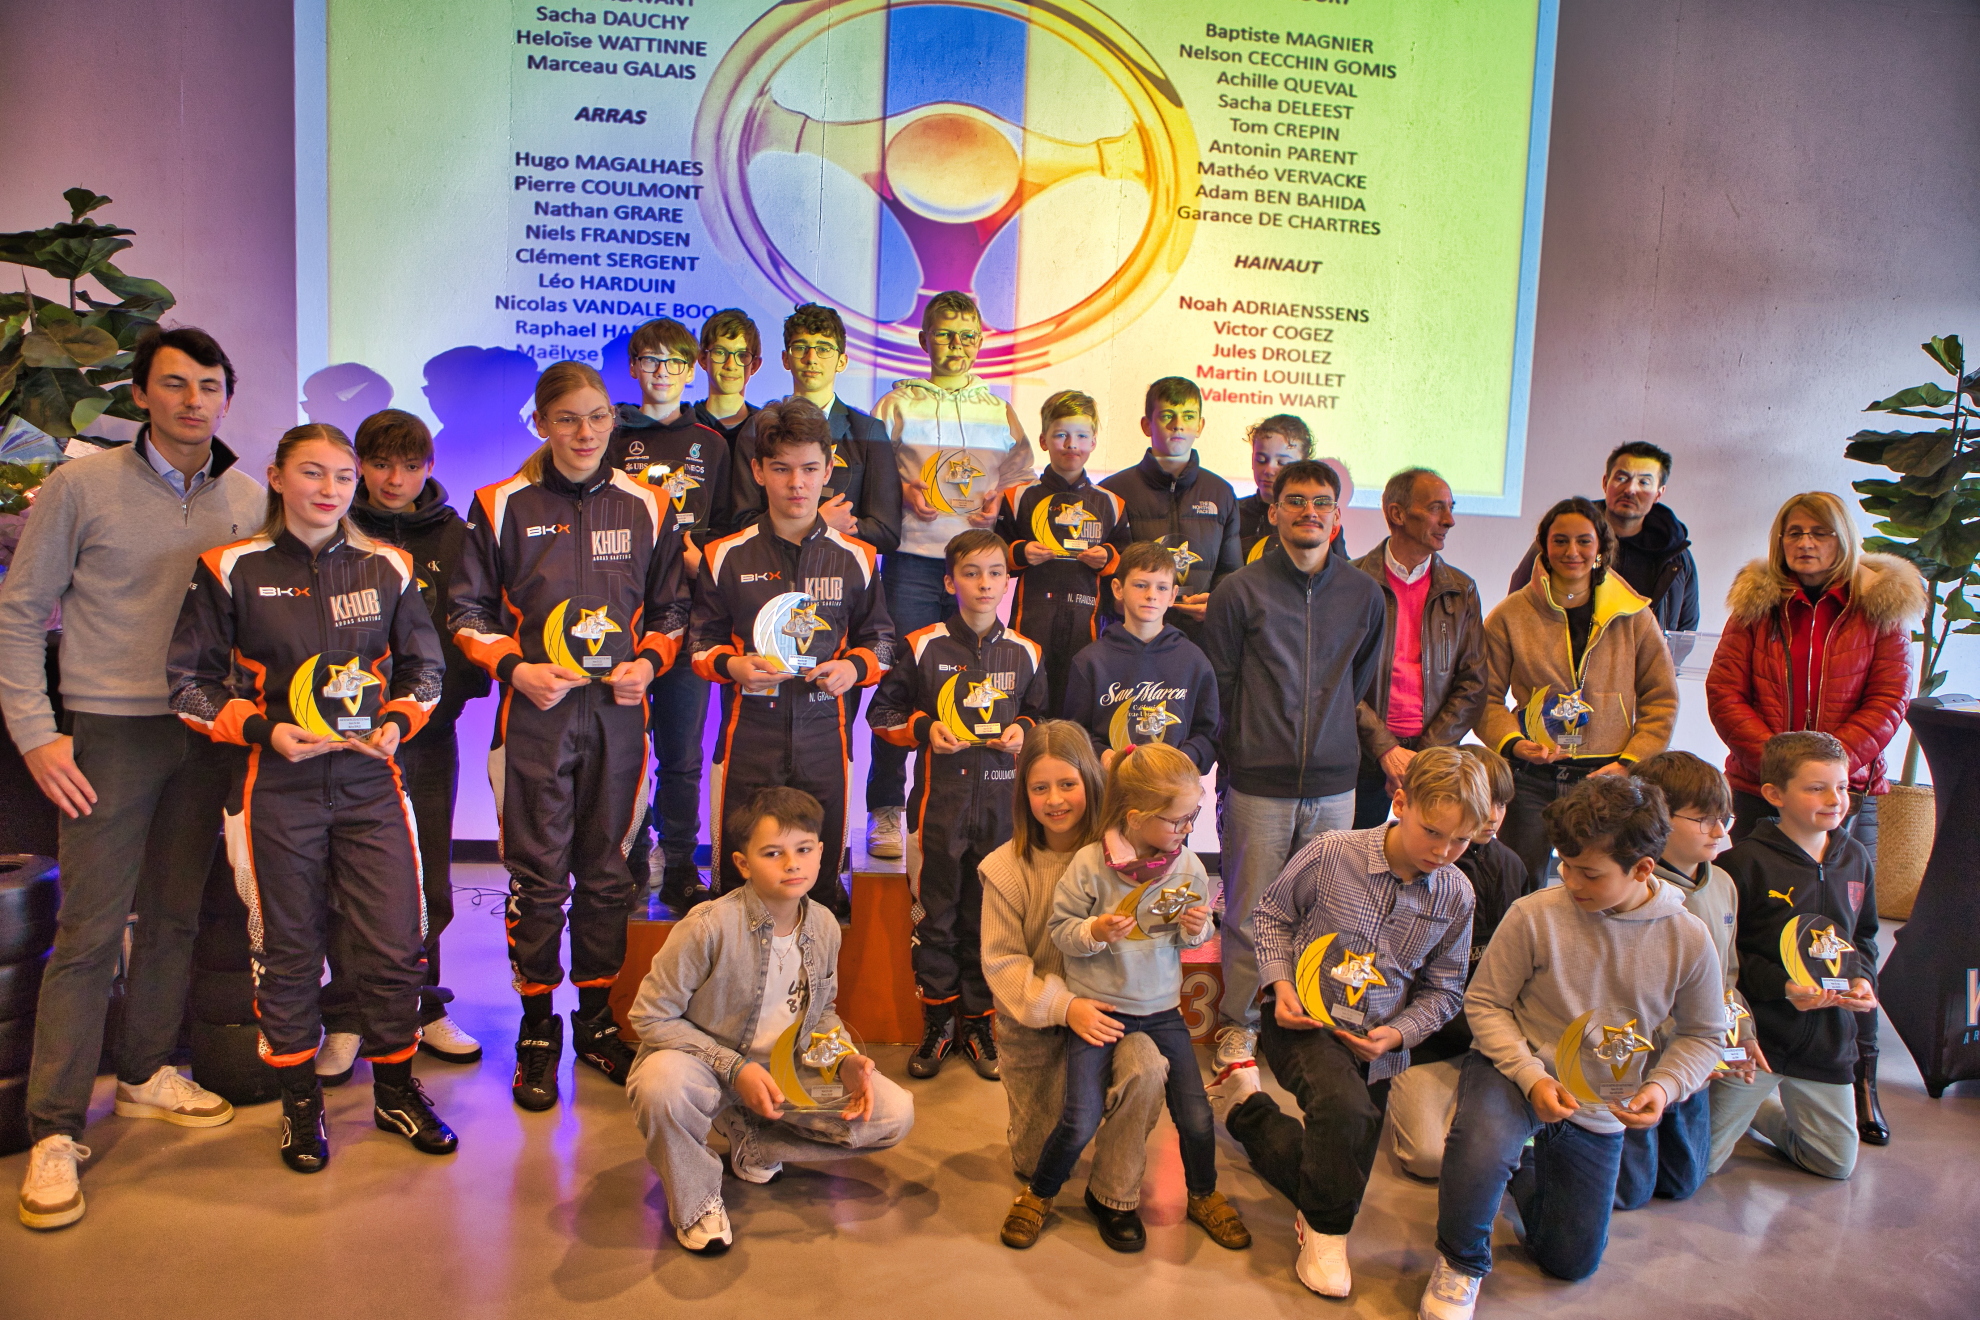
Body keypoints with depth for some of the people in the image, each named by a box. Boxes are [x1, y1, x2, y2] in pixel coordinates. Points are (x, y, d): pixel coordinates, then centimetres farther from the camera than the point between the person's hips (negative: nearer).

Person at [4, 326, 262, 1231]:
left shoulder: (249, 499, 6)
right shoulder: (82, 486, -4)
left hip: (208, 736, 4)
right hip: (110, 733, -3)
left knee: (177, 915, 12)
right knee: (90, 929, -4)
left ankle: (146, 1073, 29)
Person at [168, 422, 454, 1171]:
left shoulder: (388, 569, 5)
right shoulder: (231, 570, -1)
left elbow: (425, 668, 14)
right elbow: (190, 682, 2)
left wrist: (397, 723, -5)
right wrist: (264, 730, -11)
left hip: (370, 781, 2)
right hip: (277, 787, -1)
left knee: (393, 943, 2)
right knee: (287, 948, 9)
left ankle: (396, 1090, 23)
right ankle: (300, 1103, 27)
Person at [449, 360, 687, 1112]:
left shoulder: (645, 507, 7)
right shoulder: (503, 507, 1)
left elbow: (670, 610, 14)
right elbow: (467, 612, 4)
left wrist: (649, 661, -4)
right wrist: (516, 668, -10)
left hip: (618, 712, 2)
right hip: (535, 712, -2)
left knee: (606, 872, 9)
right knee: (538, 876, 1)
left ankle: (596, 1021, 24)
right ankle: (536, 1034, 15)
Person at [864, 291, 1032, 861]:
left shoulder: (1000, 411, 16)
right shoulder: (898, 403, 9)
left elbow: (1022, 479, 17)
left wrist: (999, 501, -3)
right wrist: (903, 489, -9)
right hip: (913, 561, -2)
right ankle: (885, 811, 5)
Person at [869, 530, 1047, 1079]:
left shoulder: (1024, 653, 7)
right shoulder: (922, 647, -1)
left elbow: (1041, 715, 20)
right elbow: (882, 712, 5)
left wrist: (1023, 730, -1)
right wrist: (924, 728, -10)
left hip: (1001, 799, 2)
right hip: (940, 797, -2)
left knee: (989, 915, 8)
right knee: (936, 914, 6)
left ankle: (979, 1022, 23)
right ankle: (938, 1022, 21)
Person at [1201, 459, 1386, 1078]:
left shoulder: (1365, 595, 6)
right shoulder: (1239, 591, -3)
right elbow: (1217, 686, 2)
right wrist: (1236, 756, 3)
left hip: (1333, 785, 3)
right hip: (1258, 784, -2)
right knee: (1249, 910, 4)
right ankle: (1238, 1024, 21)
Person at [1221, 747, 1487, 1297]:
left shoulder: (1455, 895, -5)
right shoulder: (1331, 854, -15)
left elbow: (1443, 990, 6)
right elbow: (1271, 914, 1)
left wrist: (1398, 1032, -11)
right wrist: (1280, 984, -12)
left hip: (1374, 1044, 5)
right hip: (1304, 1023, -4)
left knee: (1342, 1170, 10)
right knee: (1346, 1106, -34)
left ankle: (1248, 1106, 35)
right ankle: (1326, 1230, -8)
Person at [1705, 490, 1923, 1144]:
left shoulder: (1881, 607, 2)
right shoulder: (1756, 604, 5)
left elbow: (1889, 701, -2)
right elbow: (1724, 692, -1)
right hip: (1760, 789, 1)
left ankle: (1860, 1078, 11)